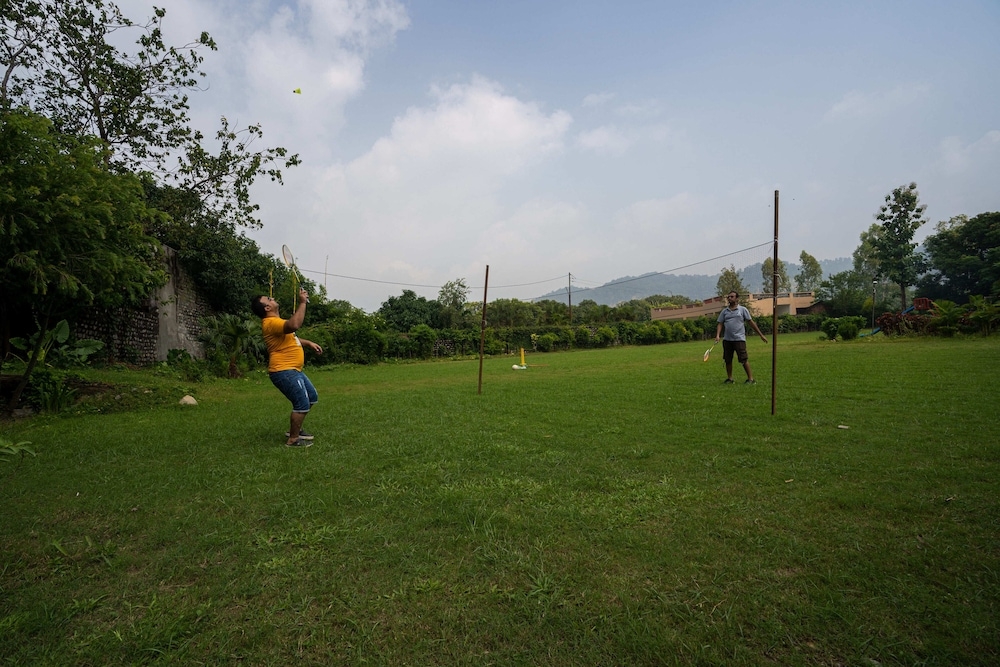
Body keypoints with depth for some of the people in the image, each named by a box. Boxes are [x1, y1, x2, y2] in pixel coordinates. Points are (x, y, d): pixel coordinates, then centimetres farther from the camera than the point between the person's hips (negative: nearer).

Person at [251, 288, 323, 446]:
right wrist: (302, 303, -30)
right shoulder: (271, 323, -19)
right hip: (284, 372, -11)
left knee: (312, 397, 18)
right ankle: (293, 439, 3)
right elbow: (294, 325, -39)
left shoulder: (275, 322, 16)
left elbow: (291, 337, 34)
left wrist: (309, 343, 24)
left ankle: (294, 429, 29)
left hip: (293, 370, 11)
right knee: (302, 403, -10)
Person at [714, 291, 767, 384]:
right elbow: (720, 324, 9)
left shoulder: (743, 309, 4)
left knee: (744, 360, -6)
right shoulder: (724, 311, 12)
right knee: (727, 360, 7)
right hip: (727, 340, 4)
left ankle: (751, 379, 2)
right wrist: (717, 335, -6)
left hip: (739, 339, -4)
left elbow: (751, 322, 5)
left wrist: (761, 335, 5)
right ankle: (729, 379, 18)